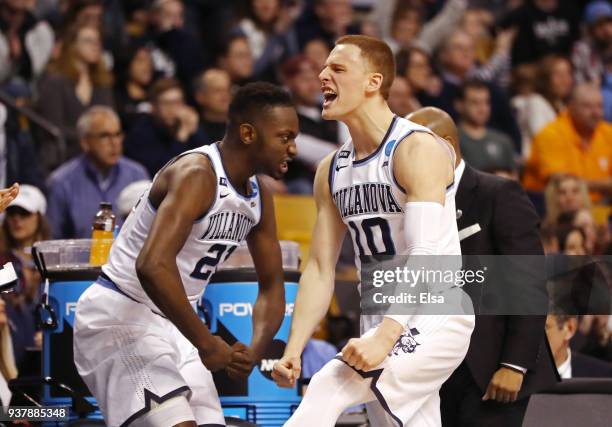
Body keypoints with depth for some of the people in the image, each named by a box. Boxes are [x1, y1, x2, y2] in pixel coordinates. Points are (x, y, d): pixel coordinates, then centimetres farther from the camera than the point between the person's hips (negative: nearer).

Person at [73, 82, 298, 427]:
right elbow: (152, 266, -37)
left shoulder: (260, 197, 6)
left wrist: (255, 351, -6)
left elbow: (272, 286, 14)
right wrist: (206, 344, -32)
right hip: (121, 315, -10)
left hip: (173, 324, 10)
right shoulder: (196, 175, -23)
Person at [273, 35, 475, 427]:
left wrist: (386, 336, -36)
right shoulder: (332, 170, 11)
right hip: (382, 325, 8)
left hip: (435, 319, -8)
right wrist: (293, 350, -2)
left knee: (327, 390, -26)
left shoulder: (418, 150, -14)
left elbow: (427, 256, -25)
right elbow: (320, 270, 10)